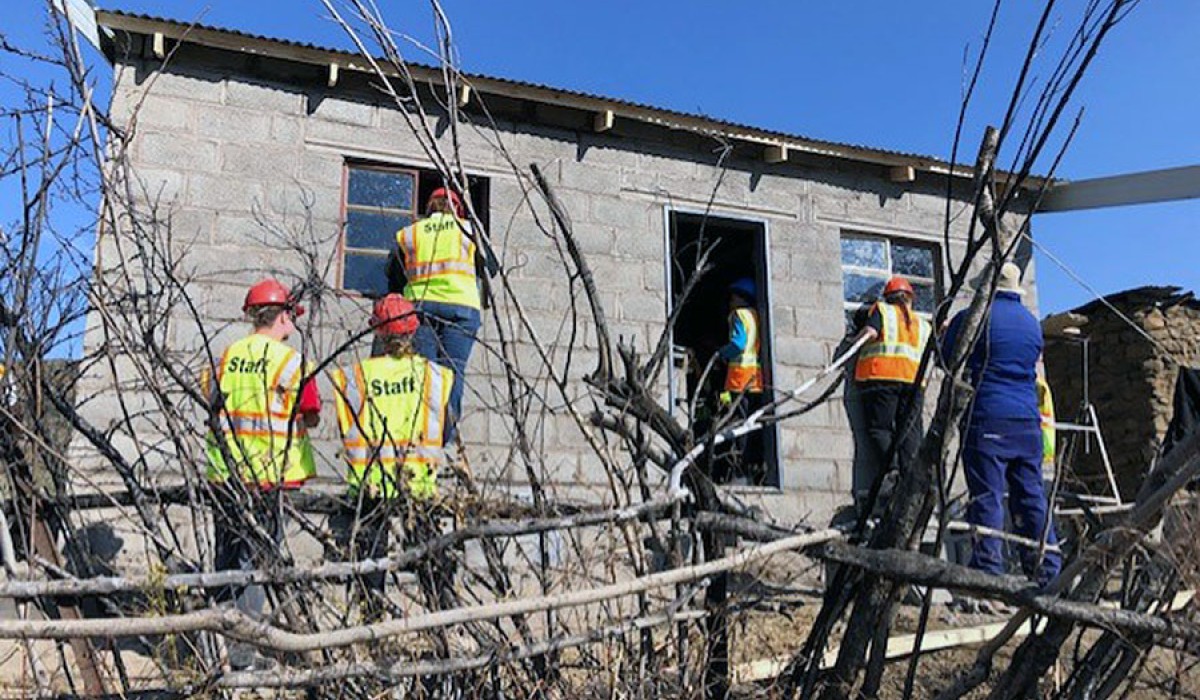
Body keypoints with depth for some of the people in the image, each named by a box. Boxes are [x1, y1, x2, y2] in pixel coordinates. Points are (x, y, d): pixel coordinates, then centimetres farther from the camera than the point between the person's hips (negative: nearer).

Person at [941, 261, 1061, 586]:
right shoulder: (1032, 322, 14)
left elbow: (947, 357, 7)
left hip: (987, 418, -5)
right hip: (1027, 421, 5)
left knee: (986, 498, -5)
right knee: (1032, 497, 9)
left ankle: (988, 572, -7)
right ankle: (1047, 572, 12)